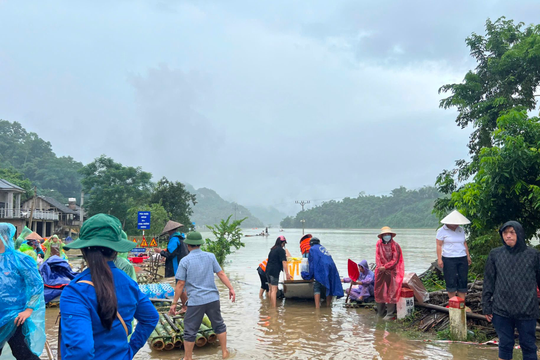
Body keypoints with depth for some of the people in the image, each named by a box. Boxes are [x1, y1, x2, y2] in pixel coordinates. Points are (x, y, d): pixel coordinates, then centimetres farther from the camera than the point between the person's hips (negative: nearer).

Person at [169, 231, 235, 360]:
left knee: (190, 332, 9)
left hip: (195, 301, -3)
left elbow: (180, 284, -6)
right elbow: (221, 274, 1)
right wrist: (231, 288, 9)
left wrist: (174, 303, -1)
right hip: (213, 298, 4)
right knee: (219, 325, 19)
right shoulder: (210, 256, 2)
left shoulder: (185, 261, -5)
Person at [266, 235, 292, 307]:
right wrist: (287, 274, -13)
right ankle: (274, 307, -12)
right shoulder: (281, 250, -9)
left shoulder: (273, 249, 15)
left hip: (268, 270, 8)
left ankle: (271, 306, 24)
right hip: (274, 272, -8)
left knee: (271, 289, 16)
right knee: (274, 290, -9)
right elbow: (284, 262, -13)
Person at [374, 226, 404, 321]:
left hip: (392, 271, -4)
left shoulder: (395, 246, -8)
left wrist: (385, 267, -16)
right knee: (379, 291, 7)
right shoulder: (379, 244, 3)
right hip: (381, 271, 4)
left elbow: (395, 260, -10)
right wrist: (381, 268, -13)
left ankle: (390, 314, -2)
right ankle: (380, 312, 21)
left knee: (391, 292, -7)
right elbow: (378, 258, 1)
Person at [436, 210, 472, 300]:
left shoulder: (461, 230, 12)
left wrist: (468, 256, 15)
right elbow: (439, 245, -6)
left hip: (462, 259, 5)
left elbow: (464, 243, 20)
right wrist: (439, 259, -13)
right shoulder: (442, 231, -3)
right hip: (449, 259, -5)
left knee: (463, 281, 3)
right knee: (451, 282, -3)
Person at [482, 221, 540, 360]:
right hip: (501, 311, 1)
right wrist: (486, 307, 3)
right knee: (505, 345, 11)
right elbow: (488, 282, 5)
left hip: (527, 311, -1)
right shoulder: (495, 254, 2)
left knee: (528, 346, 9)